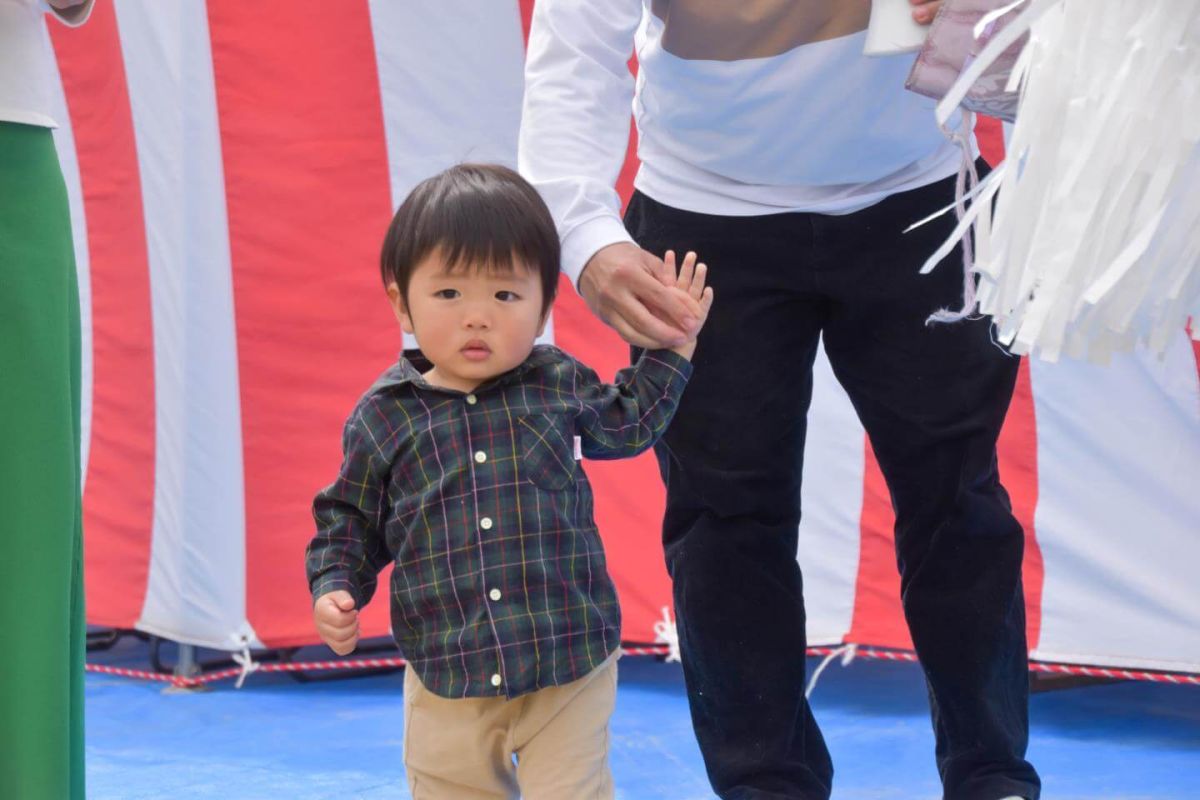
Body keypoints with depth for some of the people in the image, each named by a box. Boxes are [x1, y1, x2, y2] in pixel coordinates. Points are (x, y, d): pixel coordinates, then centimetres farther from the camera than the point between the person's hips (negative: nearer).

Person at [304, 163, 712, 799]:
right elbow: (350, 520, 7)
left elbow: (626, 423, 22)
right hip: (446, 673, 0)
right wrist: (334, 591, -7)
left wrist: (673, 345, 17)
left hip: (569, 665, 0)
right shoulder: (382, 417, -3)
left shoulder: (558, 384, 1)